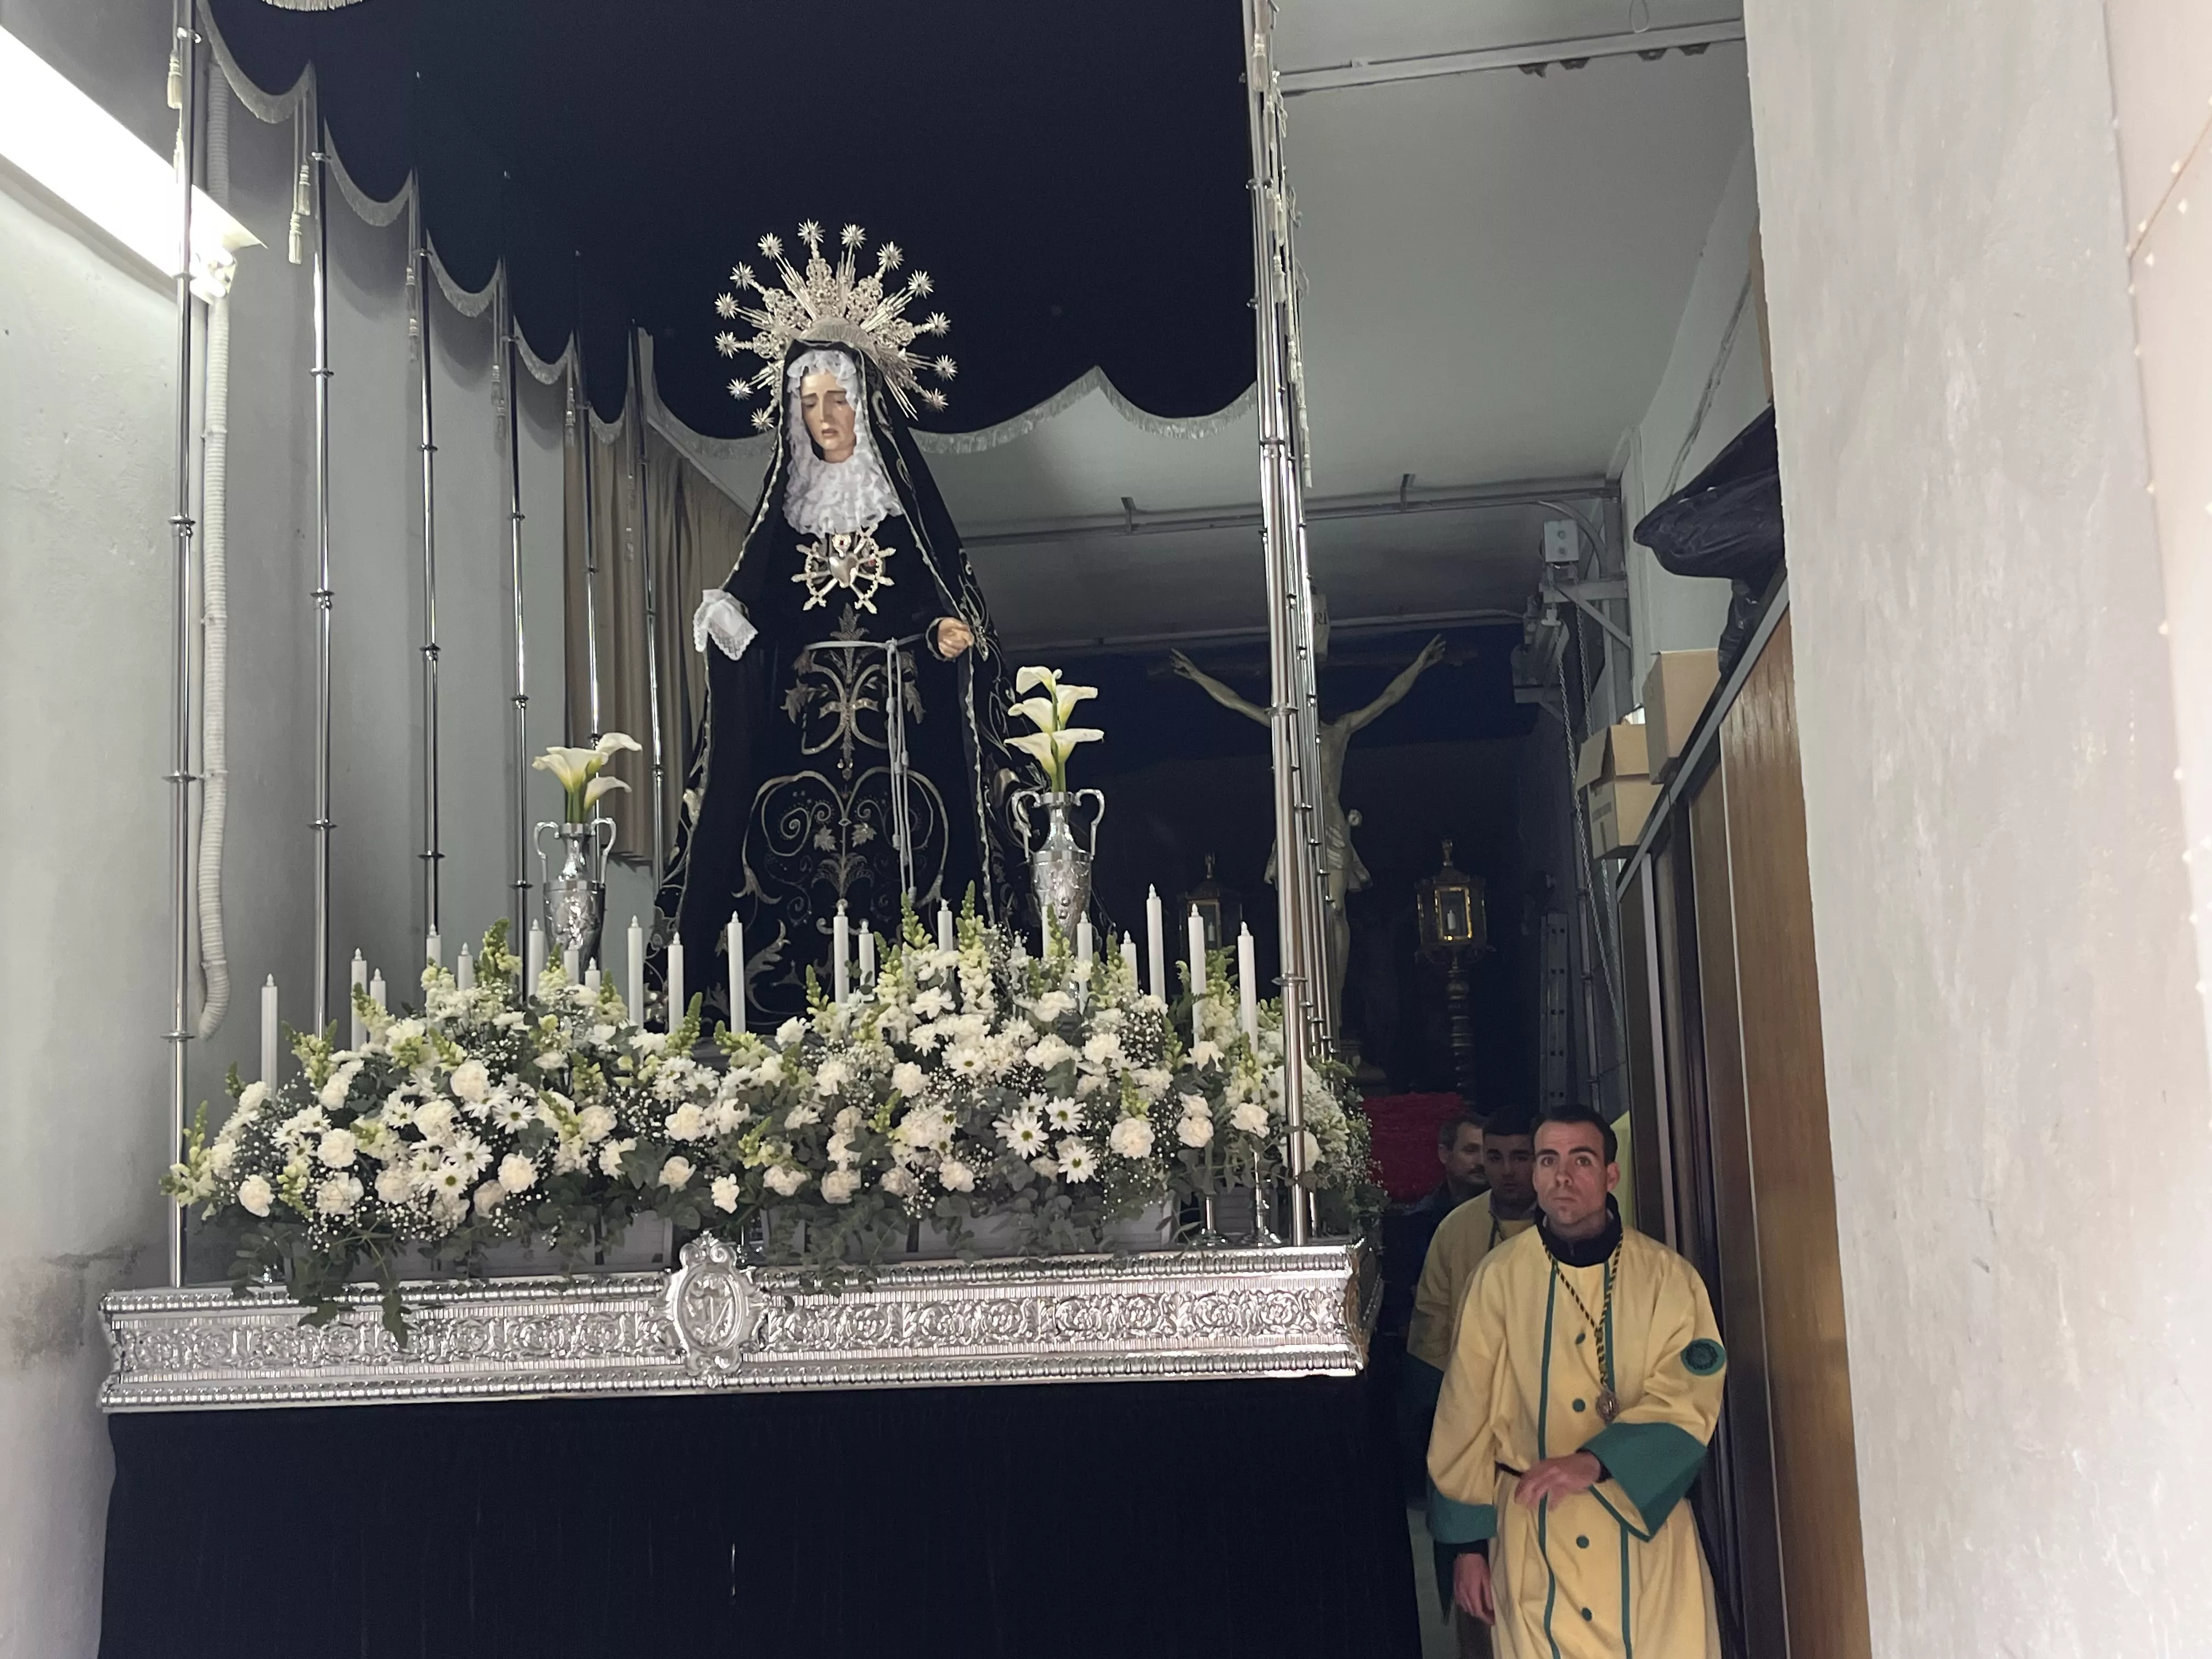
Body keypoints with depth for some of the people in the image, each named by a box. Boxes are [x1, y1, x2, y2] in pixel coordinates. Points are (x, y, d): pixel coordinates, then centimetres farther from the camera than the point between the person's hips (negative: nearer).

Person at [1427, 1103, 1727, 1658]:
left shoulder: (1668, 1277, -2)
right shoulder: (1499, 1279, -3)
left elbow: (1686, 1402, -10)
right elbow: (1466, 1415, 1)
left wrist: (1596, 1461, -24)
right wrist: (1469, 1541, 3)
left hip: (1643, 1524, 0)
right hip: (1531, 1534, 0)